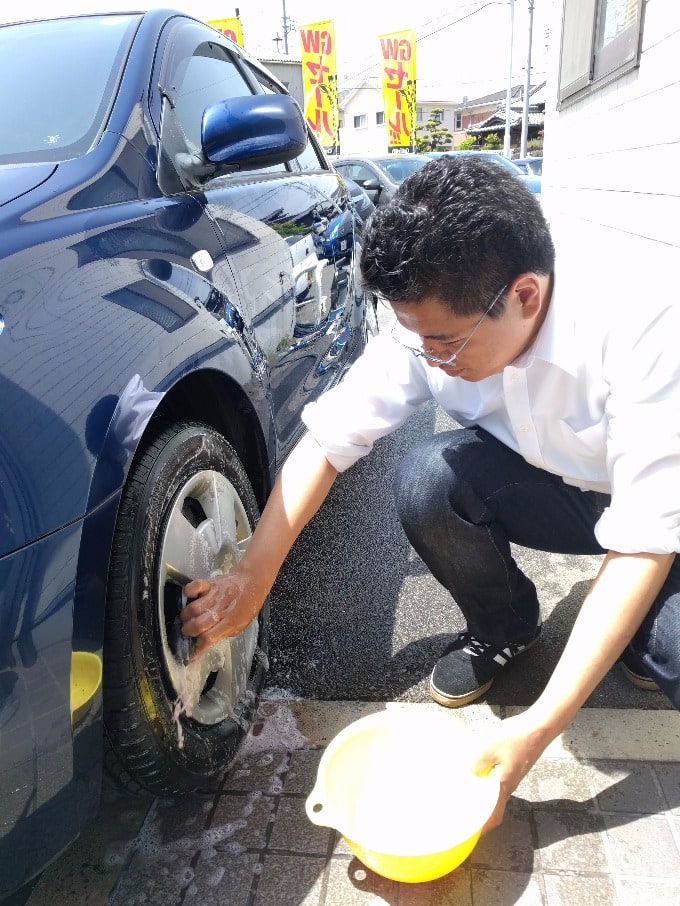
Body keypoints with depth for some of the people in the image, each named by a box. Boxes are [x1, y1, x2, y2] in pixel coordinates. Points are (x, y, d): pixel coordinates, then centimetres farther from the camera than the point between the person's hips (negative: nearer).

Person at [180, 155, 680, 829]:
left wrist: (539, 725, -35)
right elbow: (328, 439, -17)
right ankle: (503, 629, 1)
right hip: (547, 488, 3)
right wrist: (250, 580, -20)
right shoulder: (430, 328, -22)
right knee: (426, 480, -28)